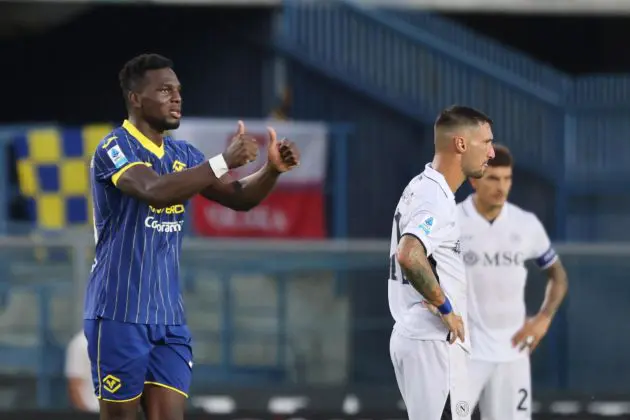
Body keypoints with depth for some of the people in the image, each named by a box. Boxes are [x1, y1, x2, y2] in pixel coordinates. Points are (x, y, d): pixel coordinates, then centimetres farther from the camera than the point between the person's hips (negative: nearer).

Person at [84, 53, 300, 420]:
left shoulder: (182, 154, 10)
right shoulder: (115, 149, -12)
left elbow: (239, 197, 10)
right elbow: (155, 190, -30)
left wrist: (272, 169, -10)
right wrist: (224, 162, -33)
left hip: (169, 317, 6)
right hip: (120, 314, -6)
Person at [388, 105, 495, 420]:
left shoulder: (421, 187, 15)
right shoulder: (436, 197, -17)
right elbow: (408, 255, -34)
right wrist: (446, 308, -22)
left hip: (412, 333, 10)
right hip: (433, 342, -10)